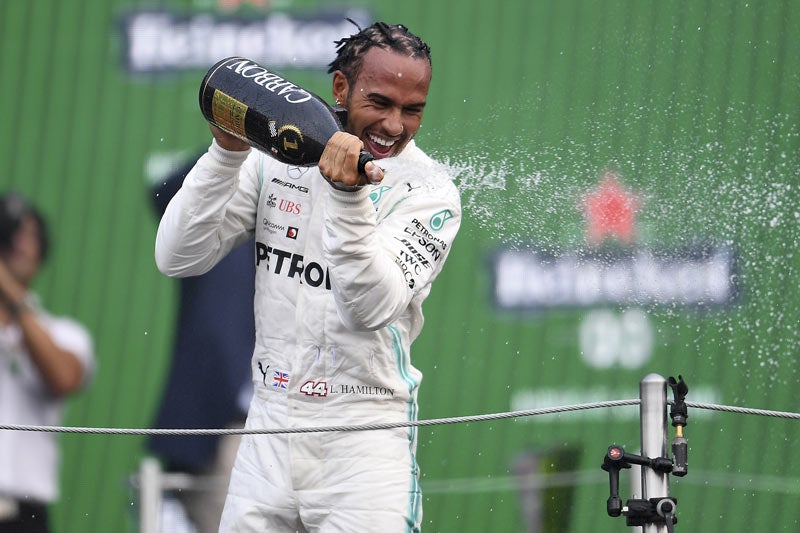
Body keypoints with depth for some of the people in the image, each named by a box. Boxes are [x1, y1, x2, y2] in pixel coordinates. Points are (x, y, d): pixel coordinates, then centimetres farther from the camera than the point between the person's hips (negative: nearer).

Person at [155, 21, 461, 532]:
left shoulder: (430, 191, -7)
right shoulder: (277, 155, 4)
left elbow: (371, 307, -21)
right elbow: (178, 257, -2)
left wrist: (348, 196, -33)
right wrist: (228, 153, -12)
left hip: (364, 433, -3)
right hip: (270, 420, 4)